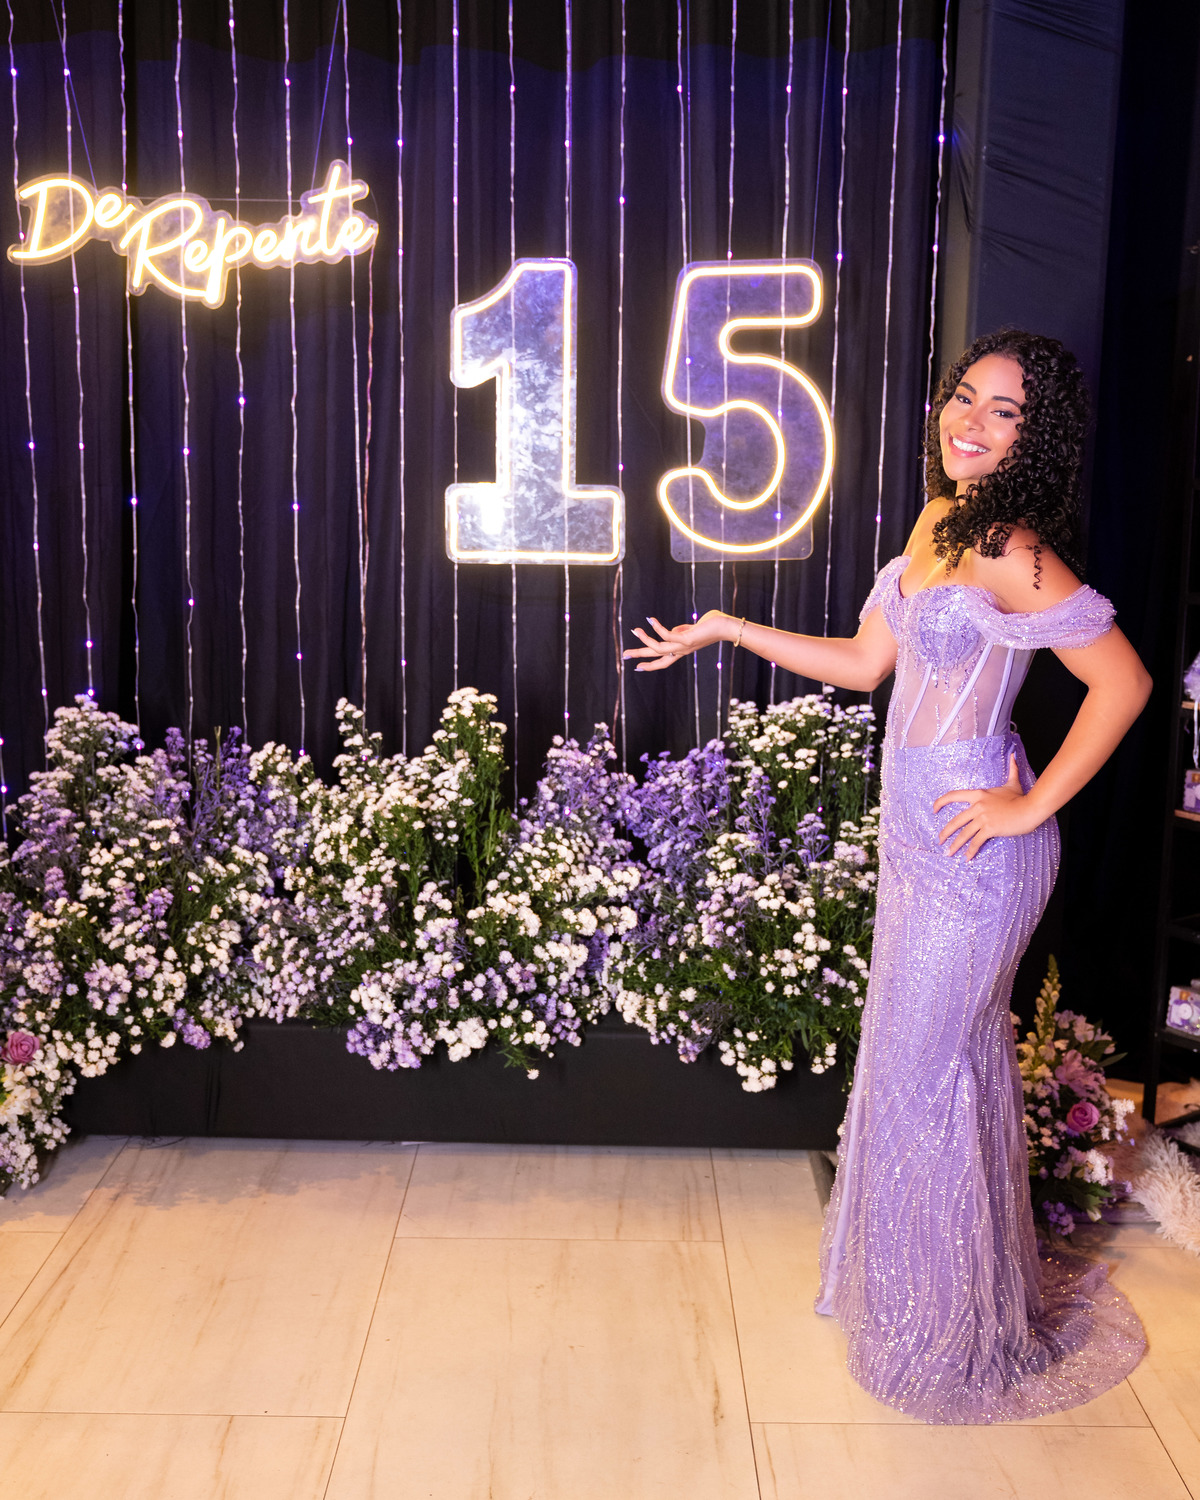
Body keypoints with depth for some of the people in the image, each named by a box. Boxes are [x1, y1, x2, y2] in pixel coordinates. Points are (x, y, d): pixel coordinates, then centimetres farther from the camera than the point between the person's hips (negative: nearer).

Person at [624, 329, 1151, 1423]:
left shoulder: (1011, 552, -19)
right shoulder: (937, 524, 8)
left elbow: (1123, 681, -21)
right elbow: (865, 663, 14)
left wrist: (1033, 804, -17)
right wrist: (727, 629, 18)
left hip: (974, 848, -9)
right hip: (920, 836, 9)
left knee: (924, 1069, 3)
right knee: (954, 1055, 20)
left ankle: (951, 1331, 26)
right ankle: (970, 1282, 40)